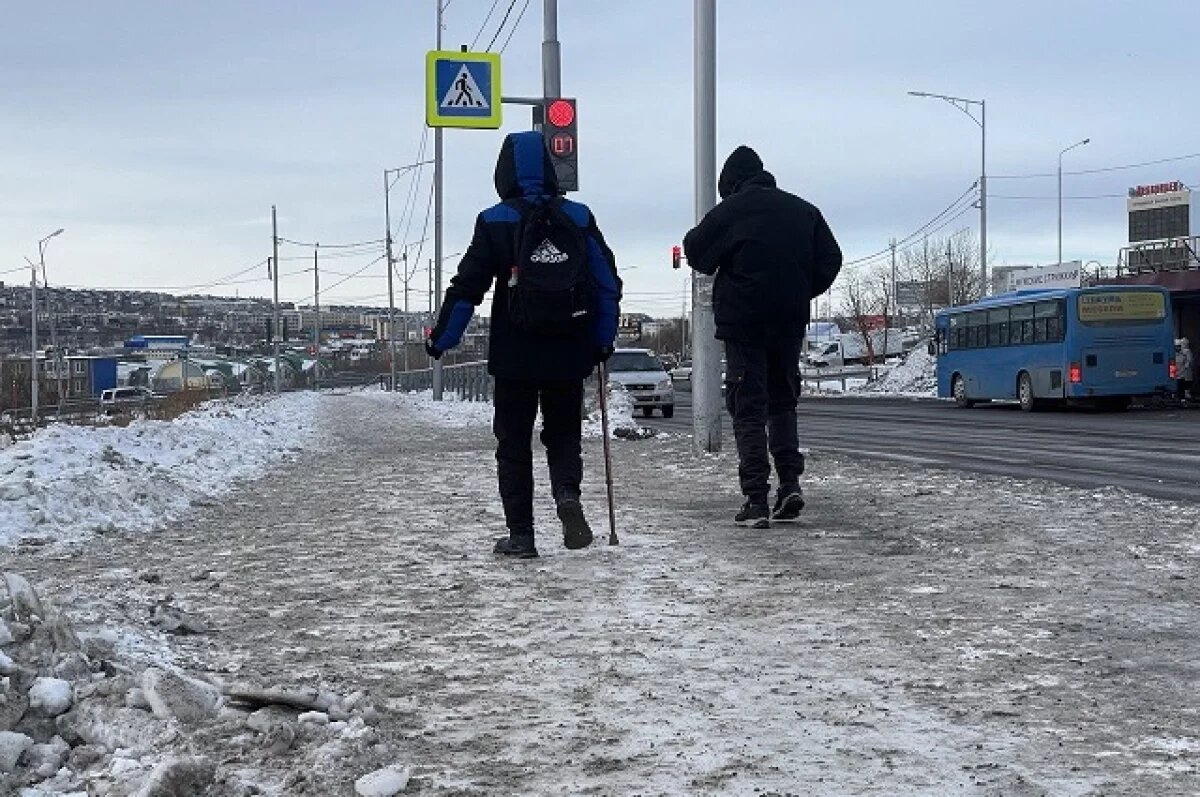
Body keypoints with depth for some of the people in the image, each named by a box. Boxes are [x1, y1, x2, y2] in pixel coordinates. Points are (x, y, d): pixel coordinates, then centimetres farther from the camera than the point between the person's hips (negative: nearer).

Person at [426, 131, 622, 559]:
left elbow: (467, 286, -6)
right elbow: (608, 282, 5)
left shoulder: (495, 222, -5)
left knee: (513, 443, 9)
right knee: (564, 434, 15)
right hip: (568, 355, 2)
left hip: (515, 357, -2)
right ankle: (567, 492, -14)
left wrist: (441, 339, 3)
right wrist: (603, 340, 14)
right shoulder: (579, 219, 3)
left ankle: (520, 534, 7)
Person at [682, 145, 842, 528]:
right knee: (783, 402, 17)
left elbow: (695, 251, -2)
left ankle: (756, 499, -7)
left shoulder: (731, 210, -7)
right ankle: (790, 481, 2)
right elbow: (830, 260, 8)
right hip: (790, 323, 4)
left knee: (748, 409, -1)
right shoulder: (803, 210, 7)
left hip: (743, 321, -4)